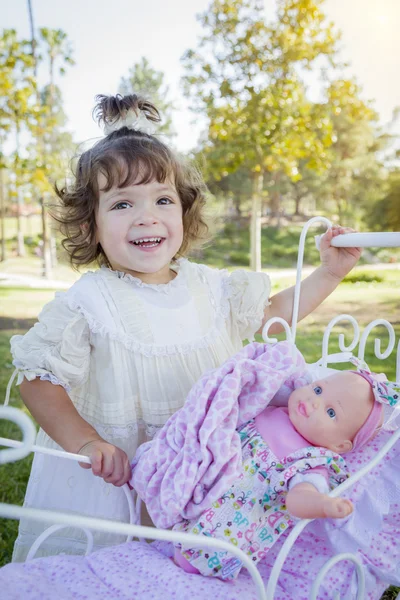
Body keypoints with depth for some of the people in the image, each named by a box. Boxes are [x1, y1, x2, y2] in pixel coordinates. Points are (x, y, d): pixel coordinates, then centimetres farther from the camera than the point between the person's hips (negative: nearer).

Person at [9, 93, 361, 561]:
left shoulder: (209, 286, -2)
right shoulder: (89, 302, -16)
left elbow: (271, 313, 14)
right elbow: (38, 379, -12)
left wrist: (328, 274, 6)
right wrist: (85, 442, -23)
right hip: (110, 474, -3)